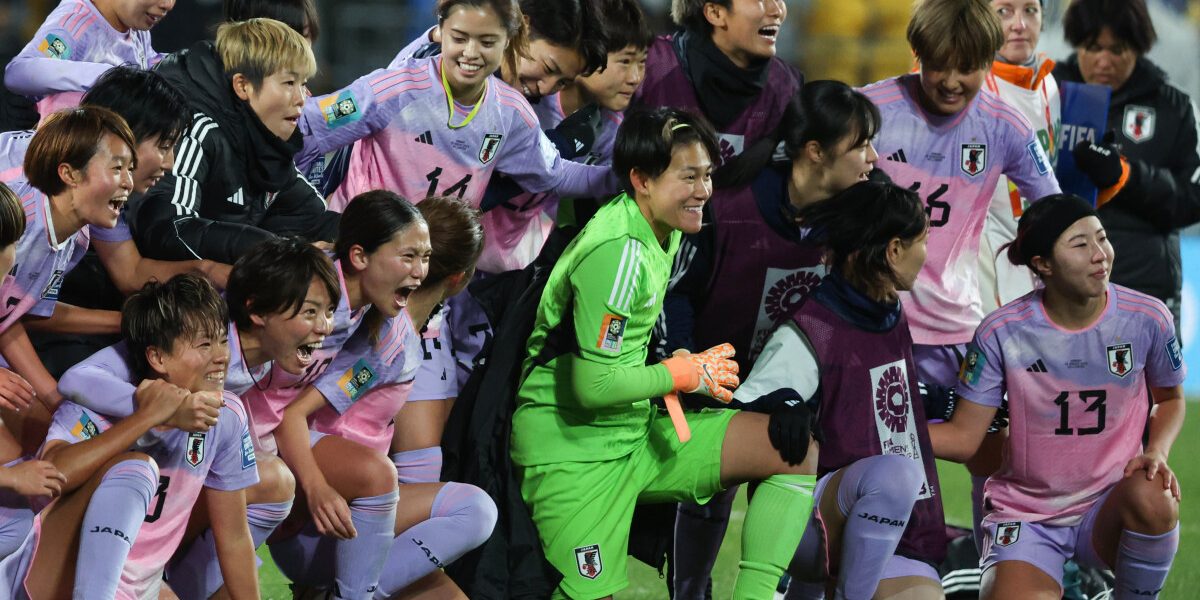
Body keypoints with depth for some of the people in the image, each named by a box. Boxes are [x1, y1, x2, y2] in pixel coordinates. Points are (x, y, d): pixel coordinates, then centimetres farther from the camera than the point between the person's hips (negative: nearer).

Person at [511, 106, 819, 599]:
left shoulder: (663, 231, 7)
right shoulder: (617, 252, -23)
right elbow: (592, 385, -24)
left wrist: (688, 360, 2)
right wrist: (684, 374, -10)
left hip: (637, 435, 9)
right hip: (575, 452, -9)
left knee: (796, 451, -3)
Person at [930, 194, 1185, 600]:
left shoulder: (1146, 319, -6)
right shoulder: (1001, 333, -10)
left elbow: (1170, 398, 13)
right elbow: (963, 437, -6)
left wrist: (1156, 452, -8)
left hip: (1109, 506, 2)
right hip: (1025, 516, -2)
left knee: (1154, 501, -34)